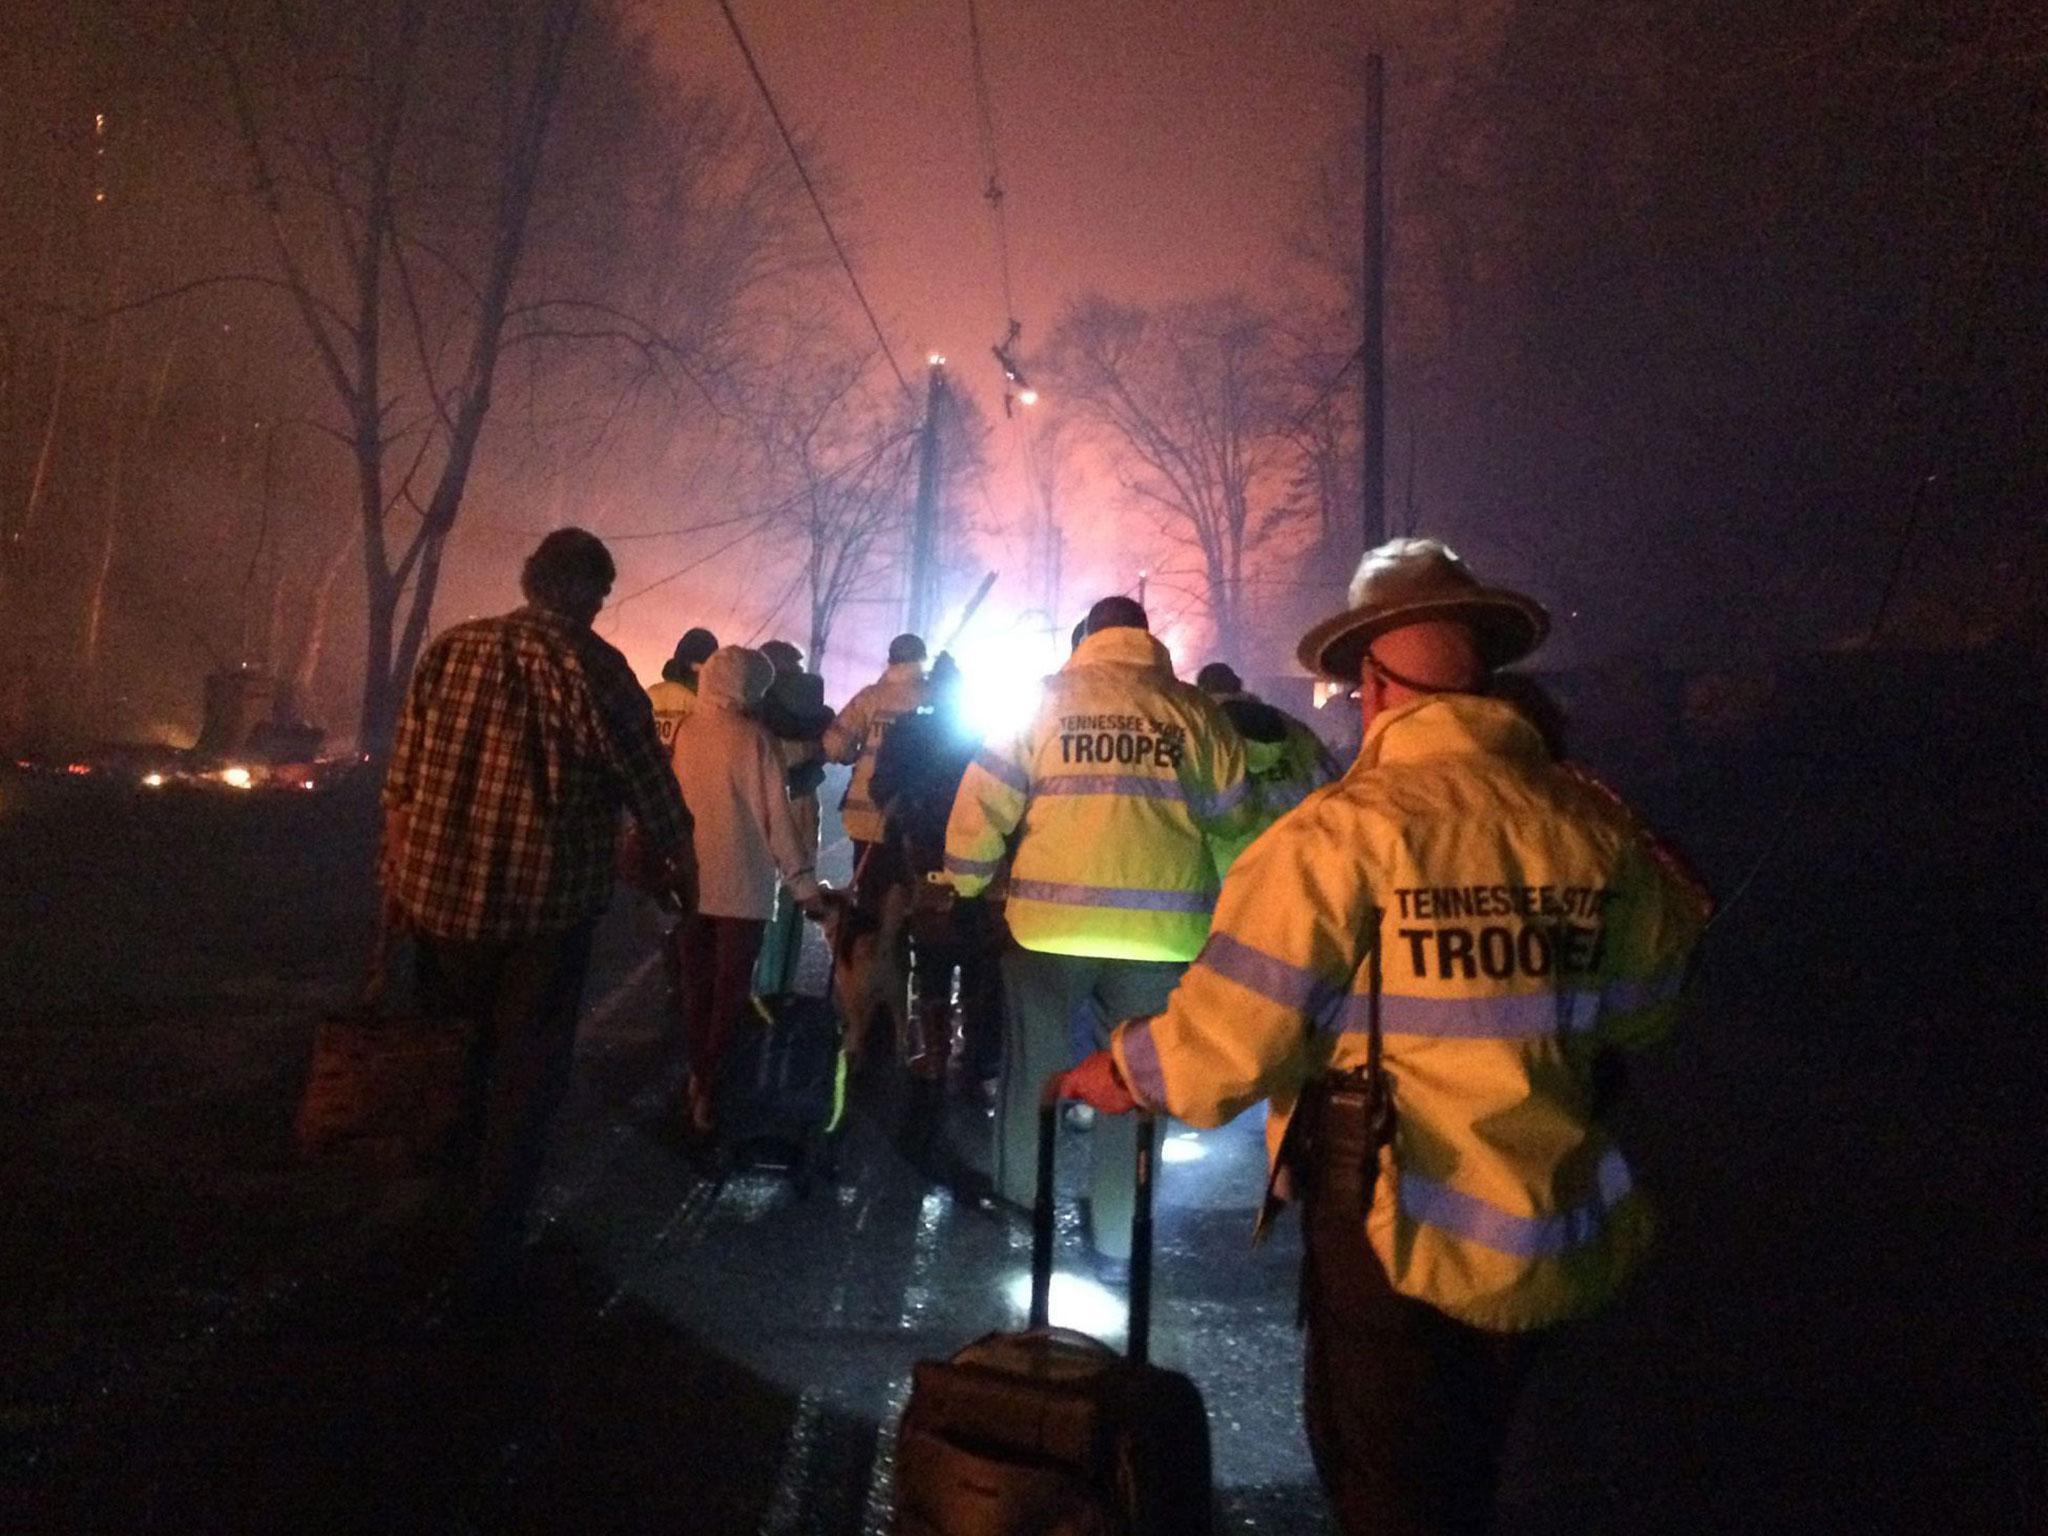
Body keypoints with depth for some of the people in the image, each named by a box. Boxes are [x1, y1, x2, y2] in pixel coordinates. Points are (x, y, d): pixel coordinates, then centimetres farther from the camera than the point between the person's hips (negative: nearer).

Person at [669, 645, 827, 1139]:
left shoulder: (684, 732, -1)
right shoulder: (753, 738, -14)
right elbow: (775, 816, -16)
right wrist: (804, 883, -12)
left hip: (690, 880, 5)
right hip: (740, 885, -5)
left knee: (696, 985, 17)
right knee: (730, 990, 6)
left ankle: (699, 1079, 28)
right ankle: (710, 1093, 7)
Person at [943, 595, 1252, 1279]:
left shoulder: (1045, 699, 2)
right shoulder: (1195, 709, 3)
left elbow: (983, 802, 0)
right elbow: (1231, 815, 9)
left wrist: (966, 884, 13)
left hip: (1052, 920, 0)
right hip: (1161, 927, 0)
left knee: (1034, 1068, 17)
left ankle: (1019, 1215, 30)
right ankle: (1117, 1242, 23)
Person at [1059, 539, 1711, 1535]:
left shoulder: (1341, 831, -23)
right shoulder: (1598, 827, -7)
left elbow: (1231, 1042, -21)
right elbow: (1641, 1011, 8)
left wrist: (1123, 1072, -2)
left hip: (1397, 1237, -5)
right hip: (1554, 1242, 6)